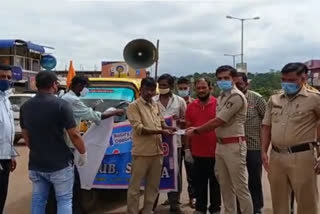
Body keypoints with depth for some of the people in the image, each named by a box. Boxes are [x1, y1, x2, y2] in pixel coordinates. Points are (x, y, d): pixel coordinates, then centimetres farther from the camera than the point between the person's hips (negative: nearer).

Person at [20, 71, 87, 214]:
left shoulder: (25, 107, 4)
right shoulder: (61, 105, -15)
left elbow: (25, 135, 13)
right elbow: (74, 134, -14)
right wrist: (83, 153, 0)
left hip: (35, 164, 6)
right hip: (59, 164, -5)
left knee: (38, 200, 15)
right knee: (64, 200, 6)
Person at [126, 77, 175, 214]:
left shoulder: (156, 106, 14)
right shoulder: (134, 106, -5)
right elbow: (139, 128, -14)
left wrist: (167, 128, 0)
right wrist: (160, 131, -21)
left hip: (157, 152, 6)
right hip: (141, 153, -6)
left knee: (153, 186, 14)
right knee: (135, 187, 1)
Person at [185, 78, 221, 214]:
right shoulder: (191, 107, 4)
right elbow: (188, 129, 9)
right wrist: (187, 149, 7)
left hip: (215, 152, -3)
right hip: (197, 153, 3)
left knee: (215, 183, 11)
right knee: (199, 183, 12)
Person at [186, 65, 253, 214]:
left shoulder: (236, 97, -15)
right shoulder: (222, 96, 15)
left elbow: (218, 122, -17)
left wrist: (195, 131, -7)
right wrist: (198, 129, 7)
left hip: (234, 145, -9)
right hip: (220, 145, 9)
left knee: (240, 187, -2)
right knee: (225, 185, 16)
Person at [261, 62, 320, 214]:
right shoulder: (274, 99, 10)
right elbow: (266, 127, 11)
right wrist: (264, 152, 4)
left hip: (301, 156, -5)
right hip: (276, 156, 5)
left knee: (306, 201, 7)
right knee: (278, 200, 17)